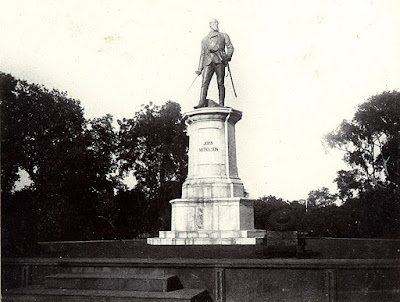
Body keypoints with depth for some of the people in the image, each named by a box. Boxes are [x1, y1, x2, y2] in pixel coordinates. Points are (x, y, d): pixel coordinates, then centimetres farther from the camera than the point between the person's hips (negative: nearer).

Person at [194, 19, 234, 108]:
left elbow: (230, 47, 11)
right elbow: (202, 54, 22)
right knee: (204, 82, -13)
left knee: (220, 83, -7)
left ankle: (221, 104, -7)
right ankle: (202, 102, -20)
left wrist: (227, 57, -10)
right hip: (208, 62, 2)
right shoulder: (204, 39, 25)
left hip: (219, 61, -2)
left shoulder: (224, 36, 21)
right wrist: (199, 68, 13)